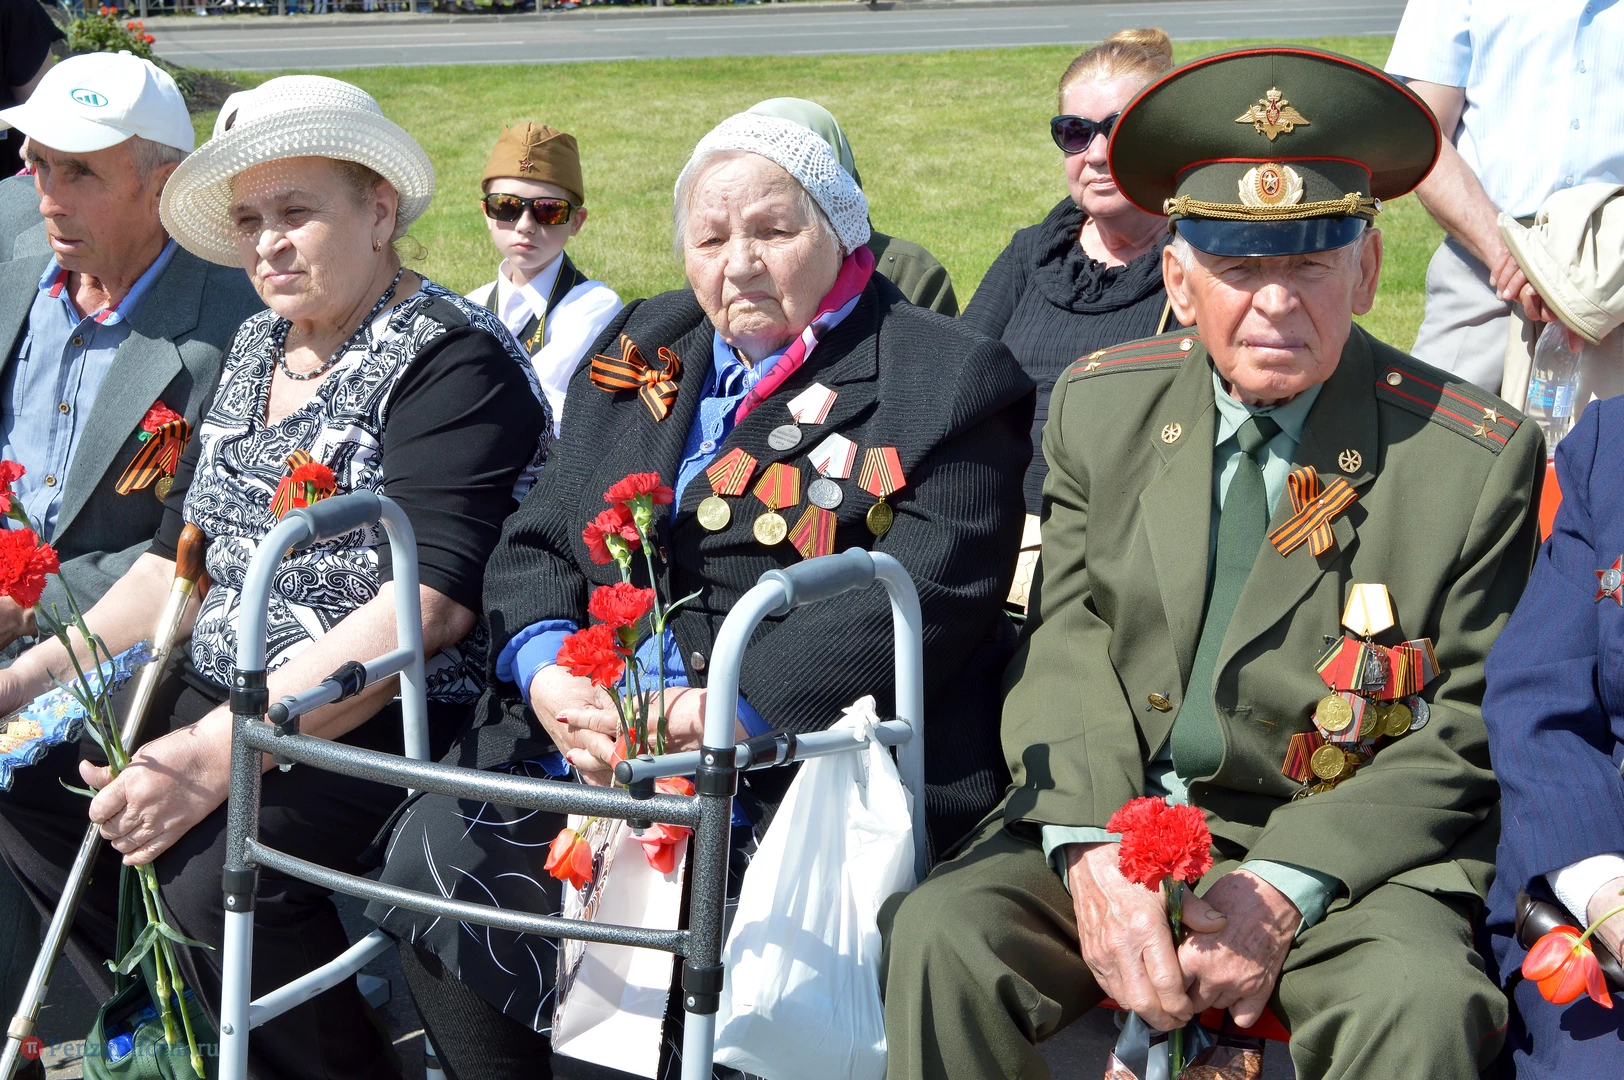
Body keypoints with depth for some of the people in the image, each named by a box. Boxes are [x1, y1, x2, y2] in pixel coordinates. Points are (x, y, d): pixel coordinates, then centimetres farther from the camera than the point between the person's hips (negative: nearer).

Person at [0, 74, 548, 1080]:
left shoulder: (453, 361, -12)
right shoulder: (255, 349, 15)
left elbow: (428, 606, -24)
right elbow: (182, 561, 18)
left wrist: (216, 755, -30)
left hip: (384, 722, -8)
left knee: (215, 864, -31)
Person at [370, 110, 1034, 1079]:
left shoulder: (949, 380, -1)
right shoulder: (637, 352, 19)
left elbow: (927, 597, -12)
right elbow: (536, 541, 17)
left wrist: (732, 710, -21)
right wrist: (545, 668, -6)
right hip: (583, 738, 6)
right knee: (434, 850, -15)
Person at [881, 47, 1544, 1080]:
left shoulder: (1480, 456, -4)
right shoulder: (1101, 403, 7)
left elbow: (1465, 739, -3)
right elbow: (1067, 638, 4)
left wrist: (1285, 888, -17)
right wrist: (1091, 852, -14)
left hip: (1349, 850, -2)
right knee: (939, 939, -23)